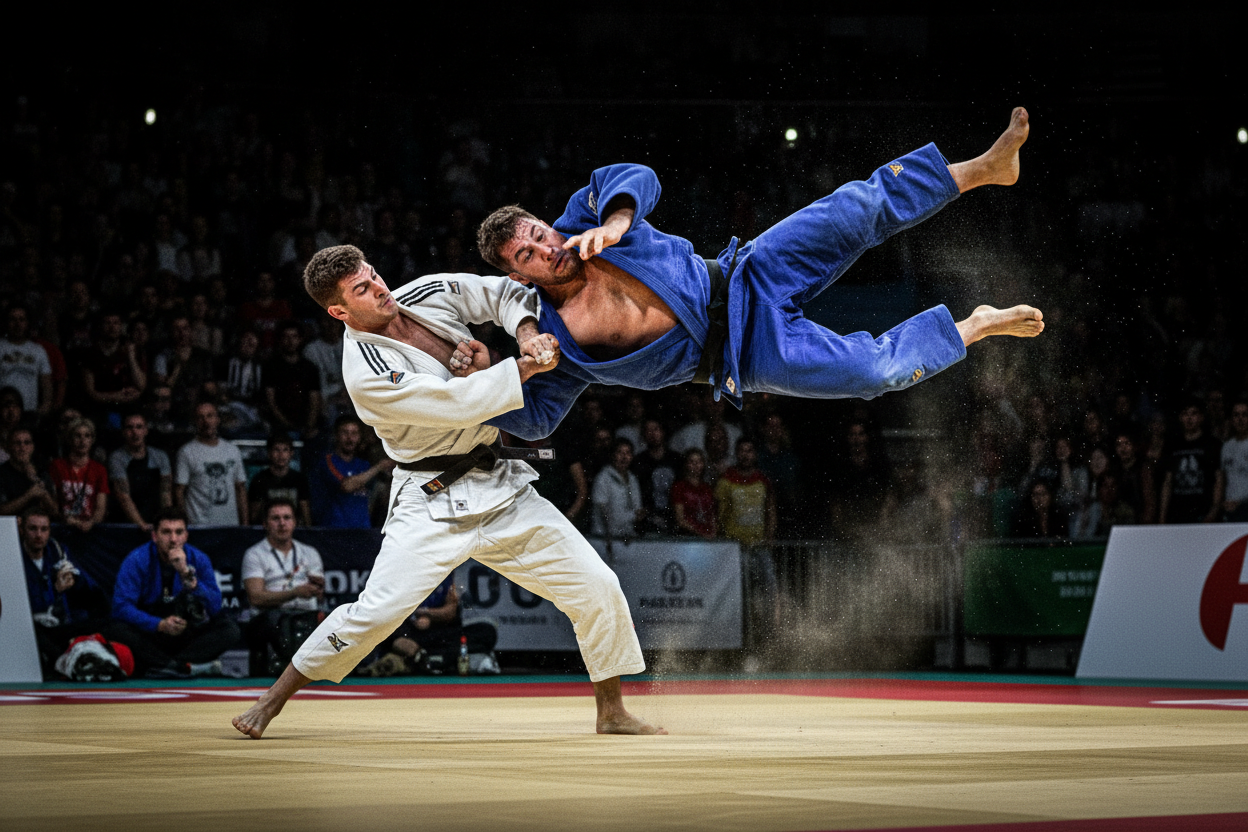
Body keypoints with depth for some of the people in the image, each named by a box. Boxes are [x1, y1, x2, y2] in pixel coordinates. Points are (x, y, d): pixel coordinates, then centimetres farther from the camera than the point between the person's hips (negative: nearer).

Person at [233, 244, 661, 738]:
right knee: (375, 611, -17)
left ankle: (612, 712, 18)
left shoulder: (427, 295, -1)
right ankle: (272, 702, 2)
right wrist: (525, 368, -23)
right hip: (434, 506, -6)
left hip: (501, 489, 6)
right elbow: (454, 403, -26)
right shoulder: (366, 374, -21)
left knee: (597, 588, 2)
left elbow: (503, 294, 10)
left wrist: (527, 334, -10)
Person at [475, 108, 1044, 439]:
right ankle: (976, 328, 7)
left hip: (746, 278, 3)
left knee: (858, 208, -16)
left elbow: (635, 178, -12)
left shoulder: (580, 225, -2)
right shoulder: (558, 338, -8)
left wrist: (616, 222, -32)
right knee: (875, 368, -19)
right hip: (744, 357, -3)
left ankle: (984, 169, -4)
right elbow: (537, 417, -6)